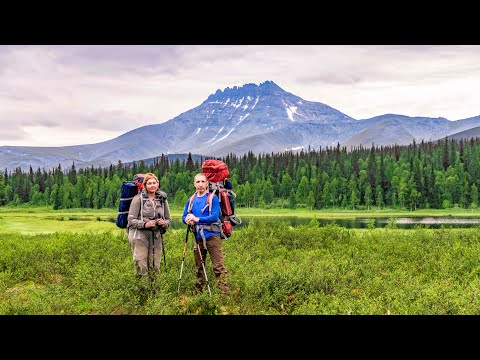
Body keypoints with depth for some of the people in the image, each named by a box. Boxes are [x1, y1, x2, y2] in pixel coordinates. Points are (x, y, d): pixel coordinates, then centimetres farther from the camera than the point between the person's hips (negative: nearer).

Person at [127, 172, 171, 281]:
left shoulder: (162, 199, 10)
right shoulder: (138, 198, -3)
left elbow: (168, 220, 15)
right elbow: (131, 220, -6)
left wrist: (164, 223, -8)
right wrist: (145, 224, -21)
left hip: (156, 236, 4)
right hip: (139, 235, -4)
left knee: (155, 267, 8)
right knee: (141, 266, -9)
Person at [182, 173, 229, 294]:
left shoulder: (213, 198, -3)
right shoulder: (191, 201, 13)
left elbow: (215, 216, -14)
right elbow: (184, 217, 12)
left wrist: (198, 219, -21)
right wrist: (188, 219, -12)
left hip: (212, 236, -5)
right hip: (198, 238, 5)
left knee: (218, 266, -10)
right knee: (199, 267, 12)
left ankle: (225, 292, -11)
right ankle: (199, 292, 21)